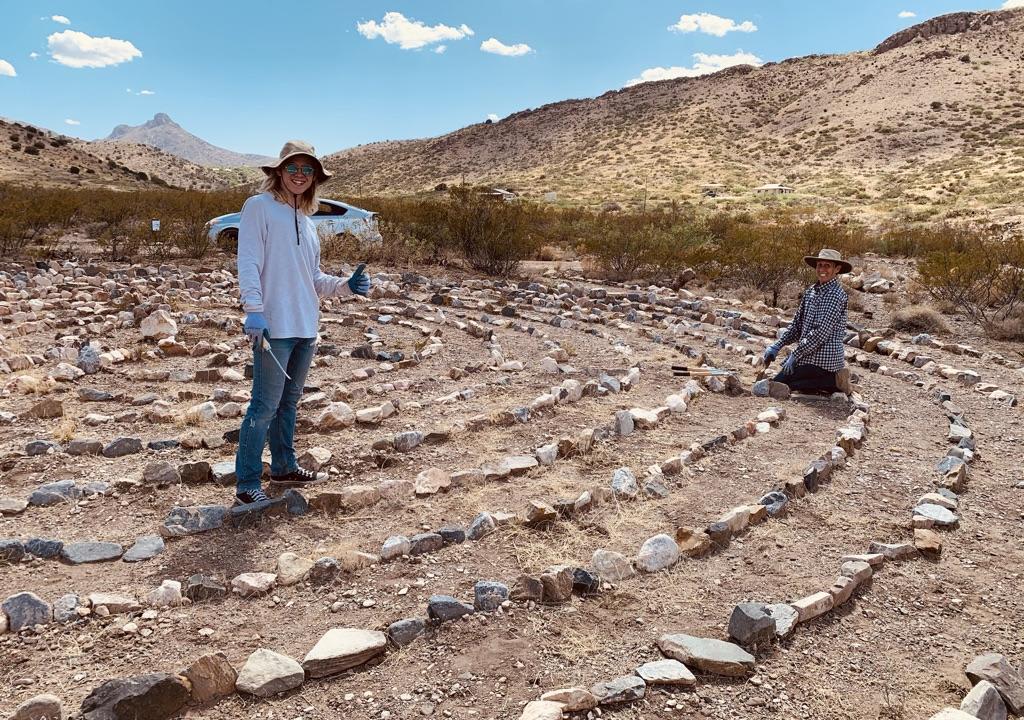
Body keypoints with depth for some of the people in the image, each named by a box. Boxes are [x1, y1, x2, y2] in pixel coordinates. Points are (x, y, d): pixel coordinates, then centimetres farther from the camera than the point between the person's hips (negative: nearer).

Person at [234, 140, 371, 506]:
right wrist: (253, 310, -23)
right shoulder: (259, 206, -3)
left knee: (289, 401, 18)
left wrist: (345, 285, 3)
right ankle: (247, 485, 1)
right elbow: (249, 263, -13)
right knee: (265, 405, -7)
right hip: (274, 326, -8)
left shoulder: (306, 220, 18)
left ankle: (284, 468, 31)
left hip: (305, 326, 8)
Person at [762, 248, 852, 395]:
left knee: (777, 385, -9)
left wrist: (795, 355, -18)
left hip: (823, 359, -9)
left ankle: (833, 382, -5)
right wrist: (777, 346, 2)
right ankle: (833, 379, 12)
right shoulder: (811, 291, 10)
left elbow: (821, 332, -21)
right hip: (810, 355, 9)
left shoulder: (836, 295, -15)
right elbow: (797, 324, 14)